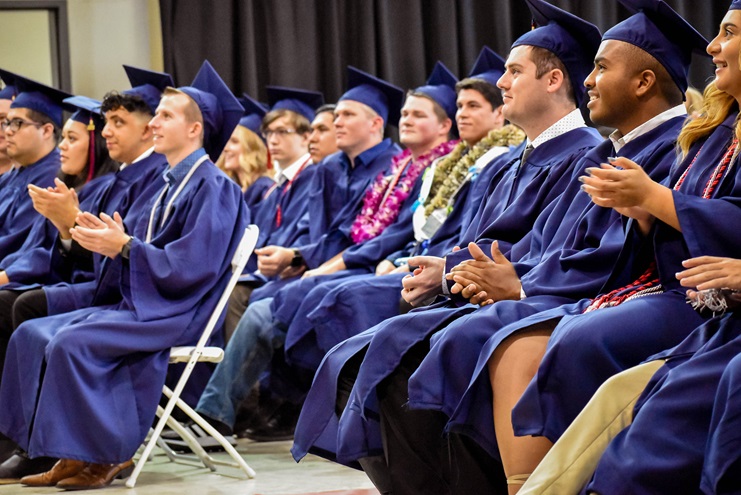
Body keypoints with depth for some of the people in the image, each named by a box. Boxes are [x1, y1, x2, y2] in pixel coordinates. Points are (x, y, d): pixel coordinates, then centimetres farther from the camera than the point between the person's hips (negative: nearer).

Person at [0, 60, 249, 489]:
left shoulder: (213, 188, -11)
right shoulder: (173, 184, 18)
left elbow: (193, 265, -20)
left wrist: (125, 246, -19)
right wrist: (108, 238, 0)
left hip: (176, 313, -10)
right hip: (139, 303, 10)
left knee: (71, 341, -28)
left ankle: (107, 456, -16)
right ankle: (73, 455, -7)